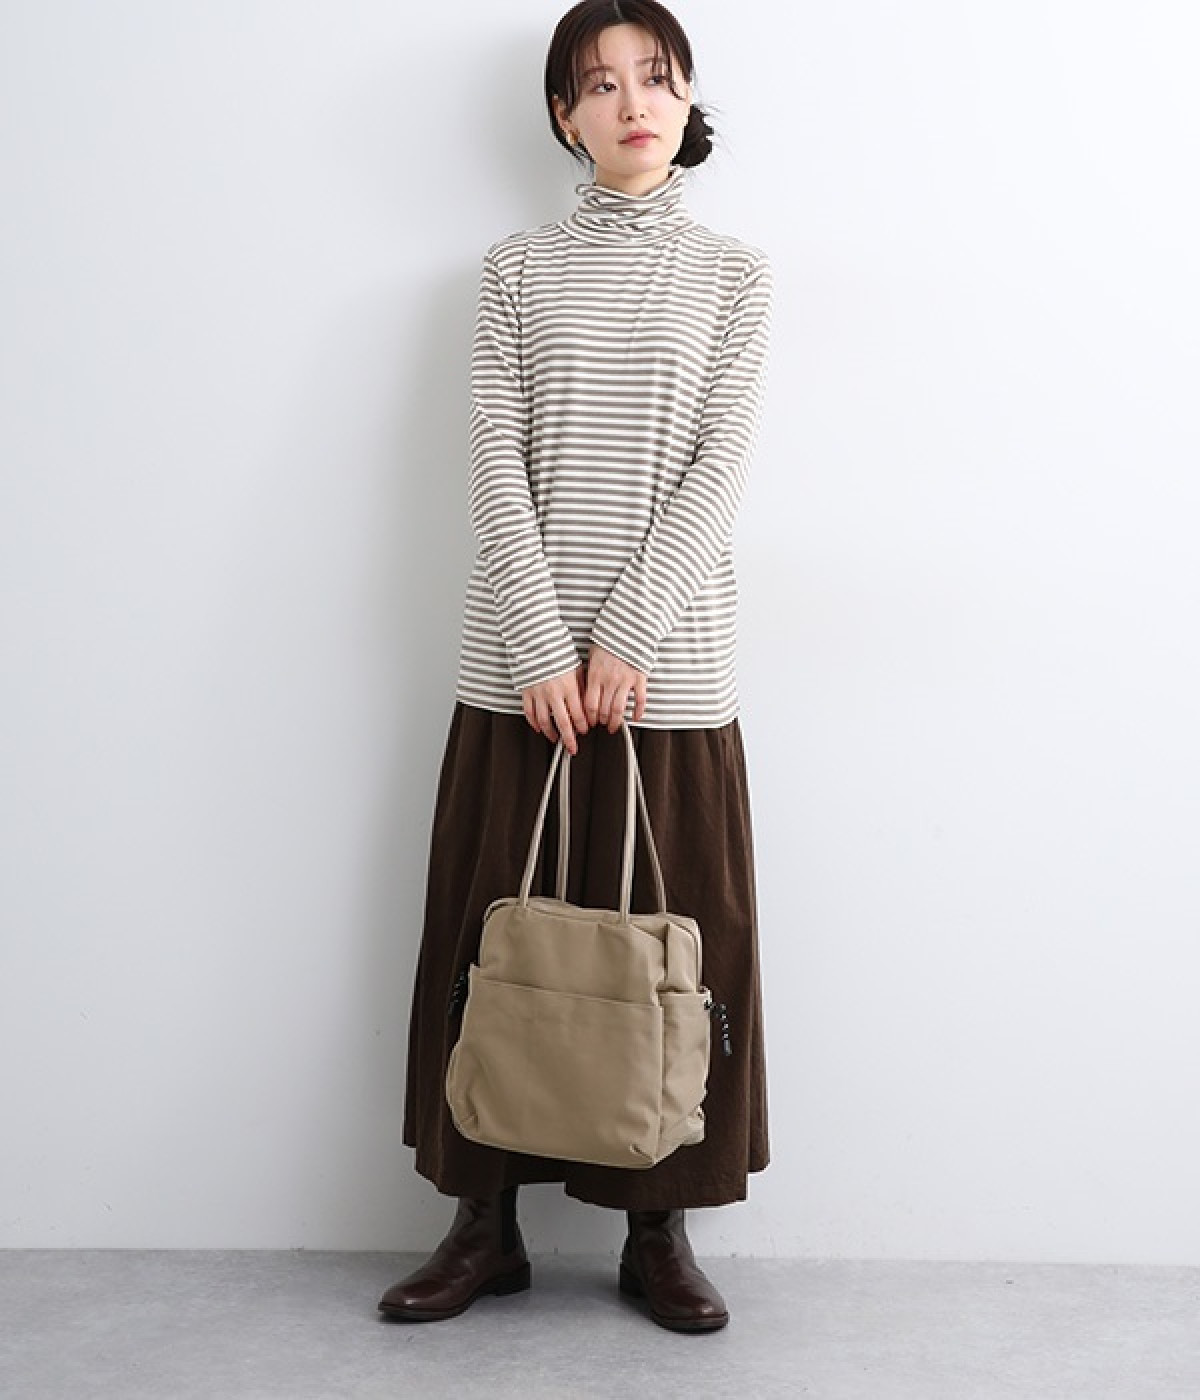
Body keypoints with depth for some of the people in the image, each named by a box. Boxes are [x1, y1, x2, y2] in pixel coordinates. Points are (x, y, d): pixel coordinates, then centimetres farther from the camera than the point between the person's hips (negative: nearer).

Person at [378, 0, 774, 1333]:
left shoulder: (733, 274, 8)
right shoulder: (515, 271, 9)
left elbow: (719, 466, -3)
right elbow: (496, 473, 0)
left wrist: (626, 637, -13)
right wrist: (545, 648, -11)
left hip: (674, 661, 0)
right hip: (522, 662, 1)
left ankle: (658, 1230, 17)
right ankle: (486, 1222, 18)